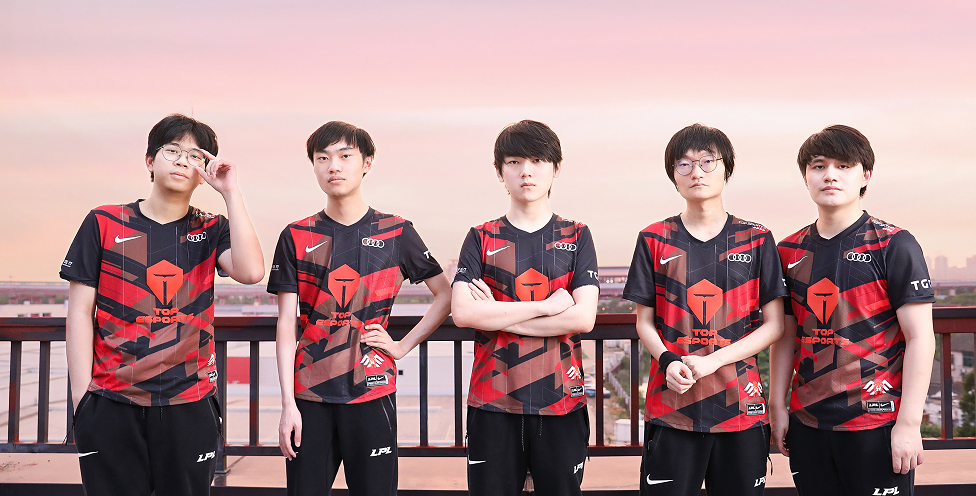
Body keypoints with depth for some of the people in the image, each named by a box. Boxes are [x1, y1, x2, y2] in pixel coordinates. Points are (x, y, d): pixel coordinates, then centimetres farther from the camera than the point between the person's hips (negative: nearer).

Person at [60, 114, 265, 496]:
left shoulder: (212, 231, 6)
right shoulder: (104, 223, 4)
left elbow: (251, 271, -15)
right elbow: (80, 311, 3)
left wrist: (231, 192, -10)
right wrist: (81, 394, -3)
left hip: (189, 404, 1)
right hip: (110, 405, 0)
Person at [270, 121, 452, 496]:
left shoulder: (396, 233, 3)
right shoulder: (296, 237, 5)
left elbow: (446, 295, 9)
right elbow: (286, 324, 2)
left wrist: (404, 346, -1)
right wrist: (288, 404, -4)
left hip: (372, 392, -1)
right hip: (309, 394, 1)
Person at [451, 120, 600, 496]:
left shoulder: (577, 237, 6)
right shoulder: (482, 238, 6)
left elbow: (583, 318, -7)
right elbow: (462, 313, -9)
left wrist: (498, 316, -9)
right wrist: (547, 306, -11)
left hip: (561, 399, 0)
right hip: (493, 400, 0)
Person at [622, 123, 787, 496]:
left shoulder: (756, 240, 5)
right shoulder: (654, 240, 6)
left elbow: (773, 325, 2)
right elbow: (645, 322, 8)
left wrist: (713, 360, -11)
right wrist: (668, 362, -12)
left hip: (740, 404, 0)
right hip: (671, 405, 0)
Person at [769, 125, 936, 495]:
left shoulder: (894, 246, -5)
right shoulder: (789, 252, 8)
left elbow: (920, 337, -8)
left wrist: (909, 422, -12)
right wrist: (777, 407, 9)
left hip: (877, 425, -4)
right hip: (807, 422, 4)